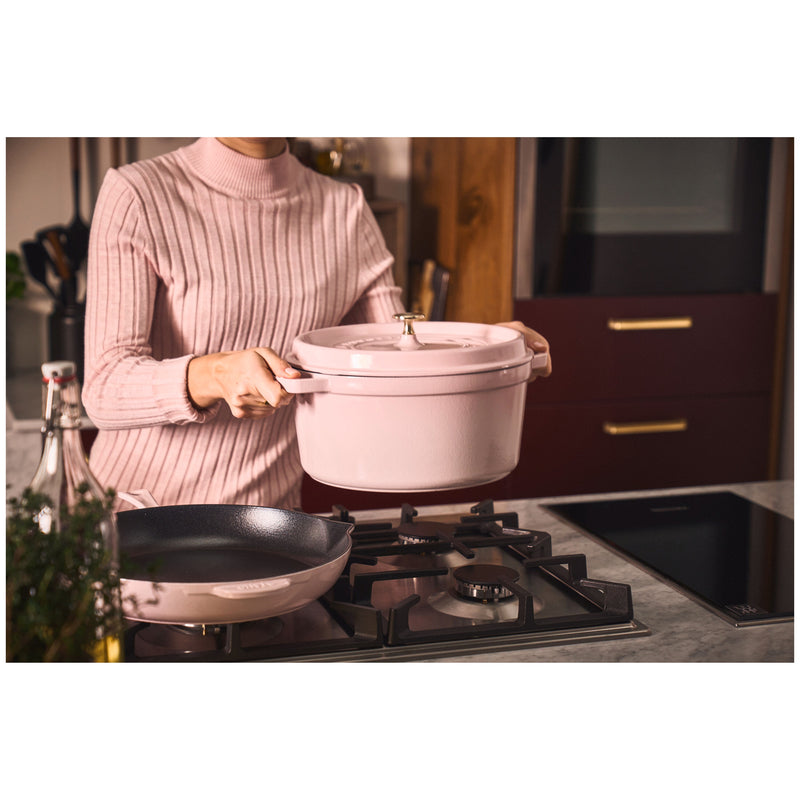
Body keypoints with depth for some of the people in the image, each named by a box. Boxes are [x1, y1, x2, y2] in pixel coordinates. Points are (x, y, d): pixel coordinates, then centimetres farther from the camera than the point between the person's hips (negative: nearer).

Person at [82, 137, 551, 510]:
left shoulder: (345, 209, 4)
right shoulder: (138, 195, -9)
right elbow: (106, 390, -17)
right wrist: (217, 375, -36)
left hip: (272, 510, 4)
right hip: (138, 515, -3)